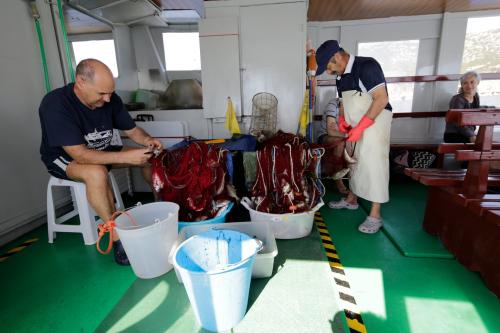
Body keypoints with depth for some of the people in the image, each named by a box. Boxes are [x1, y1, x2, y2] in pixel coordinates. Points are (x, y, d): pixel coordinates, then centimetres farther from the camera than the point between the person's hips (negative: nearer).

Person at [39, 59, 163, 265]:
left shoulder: (110, 99, -14)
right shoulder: (55, 104, -29)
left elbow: (132, 130, -4)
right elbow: (80, 155, -34)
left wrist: (147, 140, -26)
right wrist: (126, 156, -40)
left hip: (100, 152, 6)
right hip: (63, 157, -5)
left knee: (150, 157, -10)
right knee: (96, 172, -39)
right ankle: (118, 238, -30)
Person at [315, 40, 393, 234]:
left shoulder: (367, 65, -16)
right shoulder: (341, 76, 8)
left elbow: (382, 99, -22)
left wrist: (361, 126, -24)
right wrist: (342, 120, 0)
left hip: (374, 124, -8)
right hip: (355, 128, 8)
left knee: (374, 165, -5)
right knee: (355, 162, 15)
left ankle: (375, 216, 4)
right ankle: (351, 200, 31)